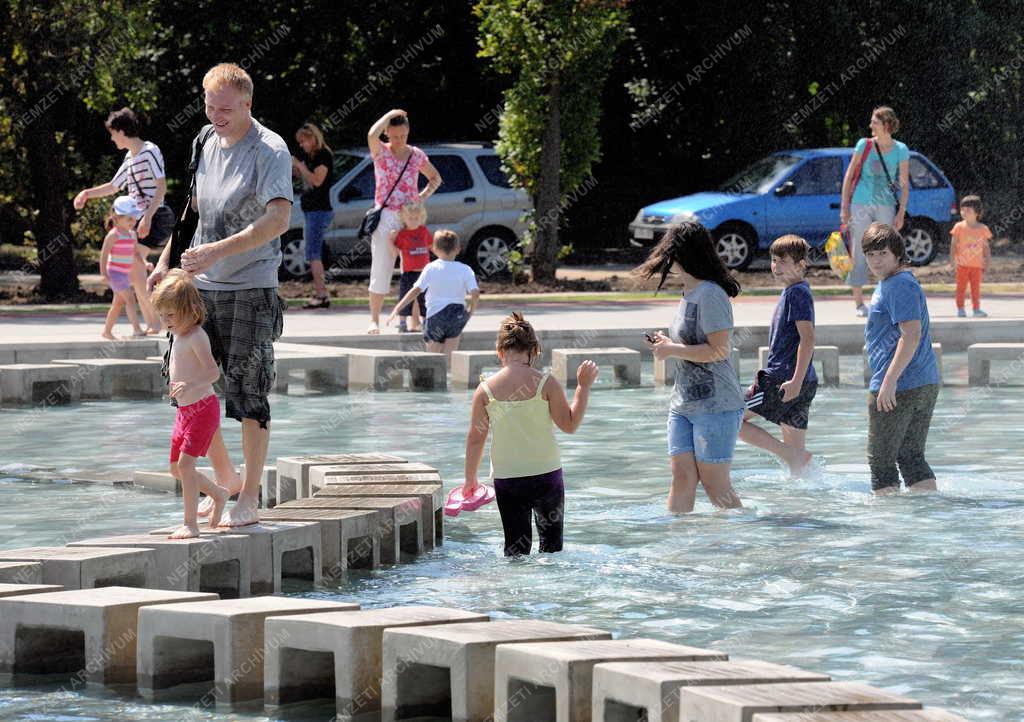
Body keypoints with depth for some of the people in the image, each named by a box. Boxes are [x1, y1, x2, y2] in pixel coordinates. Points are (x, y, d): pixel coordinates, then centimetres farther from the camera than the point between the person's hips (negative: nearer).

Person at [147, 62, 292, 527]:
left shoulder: (270, 150, -11)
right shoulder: (207, 144, 11)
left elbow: (278, 219, -23)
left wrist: (218, 251, -29)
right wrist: (166, 261, 18)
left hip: (250, 288, -7)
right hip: (201, 285, 7)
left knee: (248, 393, -5)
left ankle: (249, 499, 1)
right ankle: (223, 476, 27)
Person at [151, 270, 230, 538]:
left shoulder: (196, 337, -18)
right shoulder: (179, 335, 10)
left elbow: (213, 372, -28)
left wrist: (190, 384, -42)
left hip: (203, 407, -10)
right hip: (184, 410, 10)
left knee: (185, 462, -17)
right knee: (176, 468, 13)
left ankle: (191, 523, -14)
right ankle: (218, 495, 33)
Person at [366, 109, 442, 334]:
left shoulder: (416, 155, 8)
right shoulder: (381, 152, -1)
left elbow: (435, 178, 22)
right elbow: (372, 135, -24)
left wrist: (424, 196, 3)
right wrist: (390, 115, -11)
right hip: (386, 216, -3)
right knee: (381, 270, -6)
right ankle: (374, 321, -2)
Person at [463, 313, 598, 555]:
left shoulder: (485, 389, -6)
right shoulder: (546, 384, -11)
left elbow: (475, 438, 0)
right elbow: (570, 425, -6)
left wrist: (470, 478, 12)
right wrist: (584, 387, 1)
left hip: (506, 479, 1)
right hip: (546, 474, -1)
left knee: (516, 548, 9)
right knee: (552, 543, 18)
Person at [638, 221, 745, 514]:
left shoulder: (710, 295, -15)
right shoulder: (689, 294, 14)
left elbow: (719, 350, -21)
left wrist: (672, 350, -14)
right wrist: (668, 344, 9)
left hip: (715, 403, -9)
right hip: (684, 403, 9)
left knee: (715, 484, -4)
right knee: (682, 478, 5)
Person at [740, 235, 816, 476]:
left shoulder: (798, 294, -11)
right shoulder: (791, 293, 18)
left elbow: (808, 338, -20)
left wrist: (796, 381, -26)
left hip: (784, 380, -10)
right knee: (797, 450, 10)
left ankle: (790, 455, -11)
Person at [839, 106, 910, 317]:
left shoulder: (900, 150, 3)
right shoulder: (864, 145, 2)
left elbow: (904, 184, 6)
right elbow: (849, 176, 6)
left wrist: (901, 213, -1)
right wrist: (844, 207, 1)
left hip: (886, 206, 1)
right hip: (861, 204, 0)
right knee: (859, 252, -3)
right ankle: (859, 303, 2)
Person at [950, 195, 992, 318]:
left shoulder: (983, 229, 1)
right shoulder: (959, 227, -4)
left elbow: (986, 247, 8)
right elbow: (953, 245, -2)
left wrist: (987, 261, 4)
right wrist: (953, 259, -10)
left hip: (977, 265, 1)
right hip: (963, 264, -1)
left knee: (976, 288, 6)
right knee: (961, 287, 3)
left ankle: (976, 309, 12)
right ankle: (960, 309, 9)